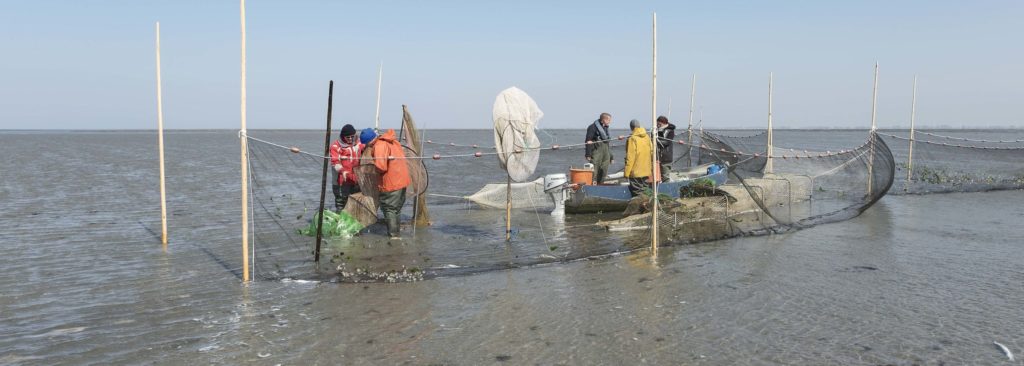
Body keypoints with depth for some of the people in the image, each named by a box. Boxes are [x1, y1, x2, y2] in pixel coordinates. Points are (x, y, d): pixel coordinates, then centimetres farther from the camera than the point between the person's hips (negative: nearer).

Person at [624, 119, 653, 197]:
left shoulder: (632, 139, -16)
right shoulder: (647, 137, 6)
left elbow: (630, 157, -18)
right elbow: (651, 152, 14)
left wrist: (626, 172, -12)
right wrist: (652, 167, 24)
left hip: (636, 172, -7)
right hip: (646, 171, 7)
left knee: (637, 193, -3)